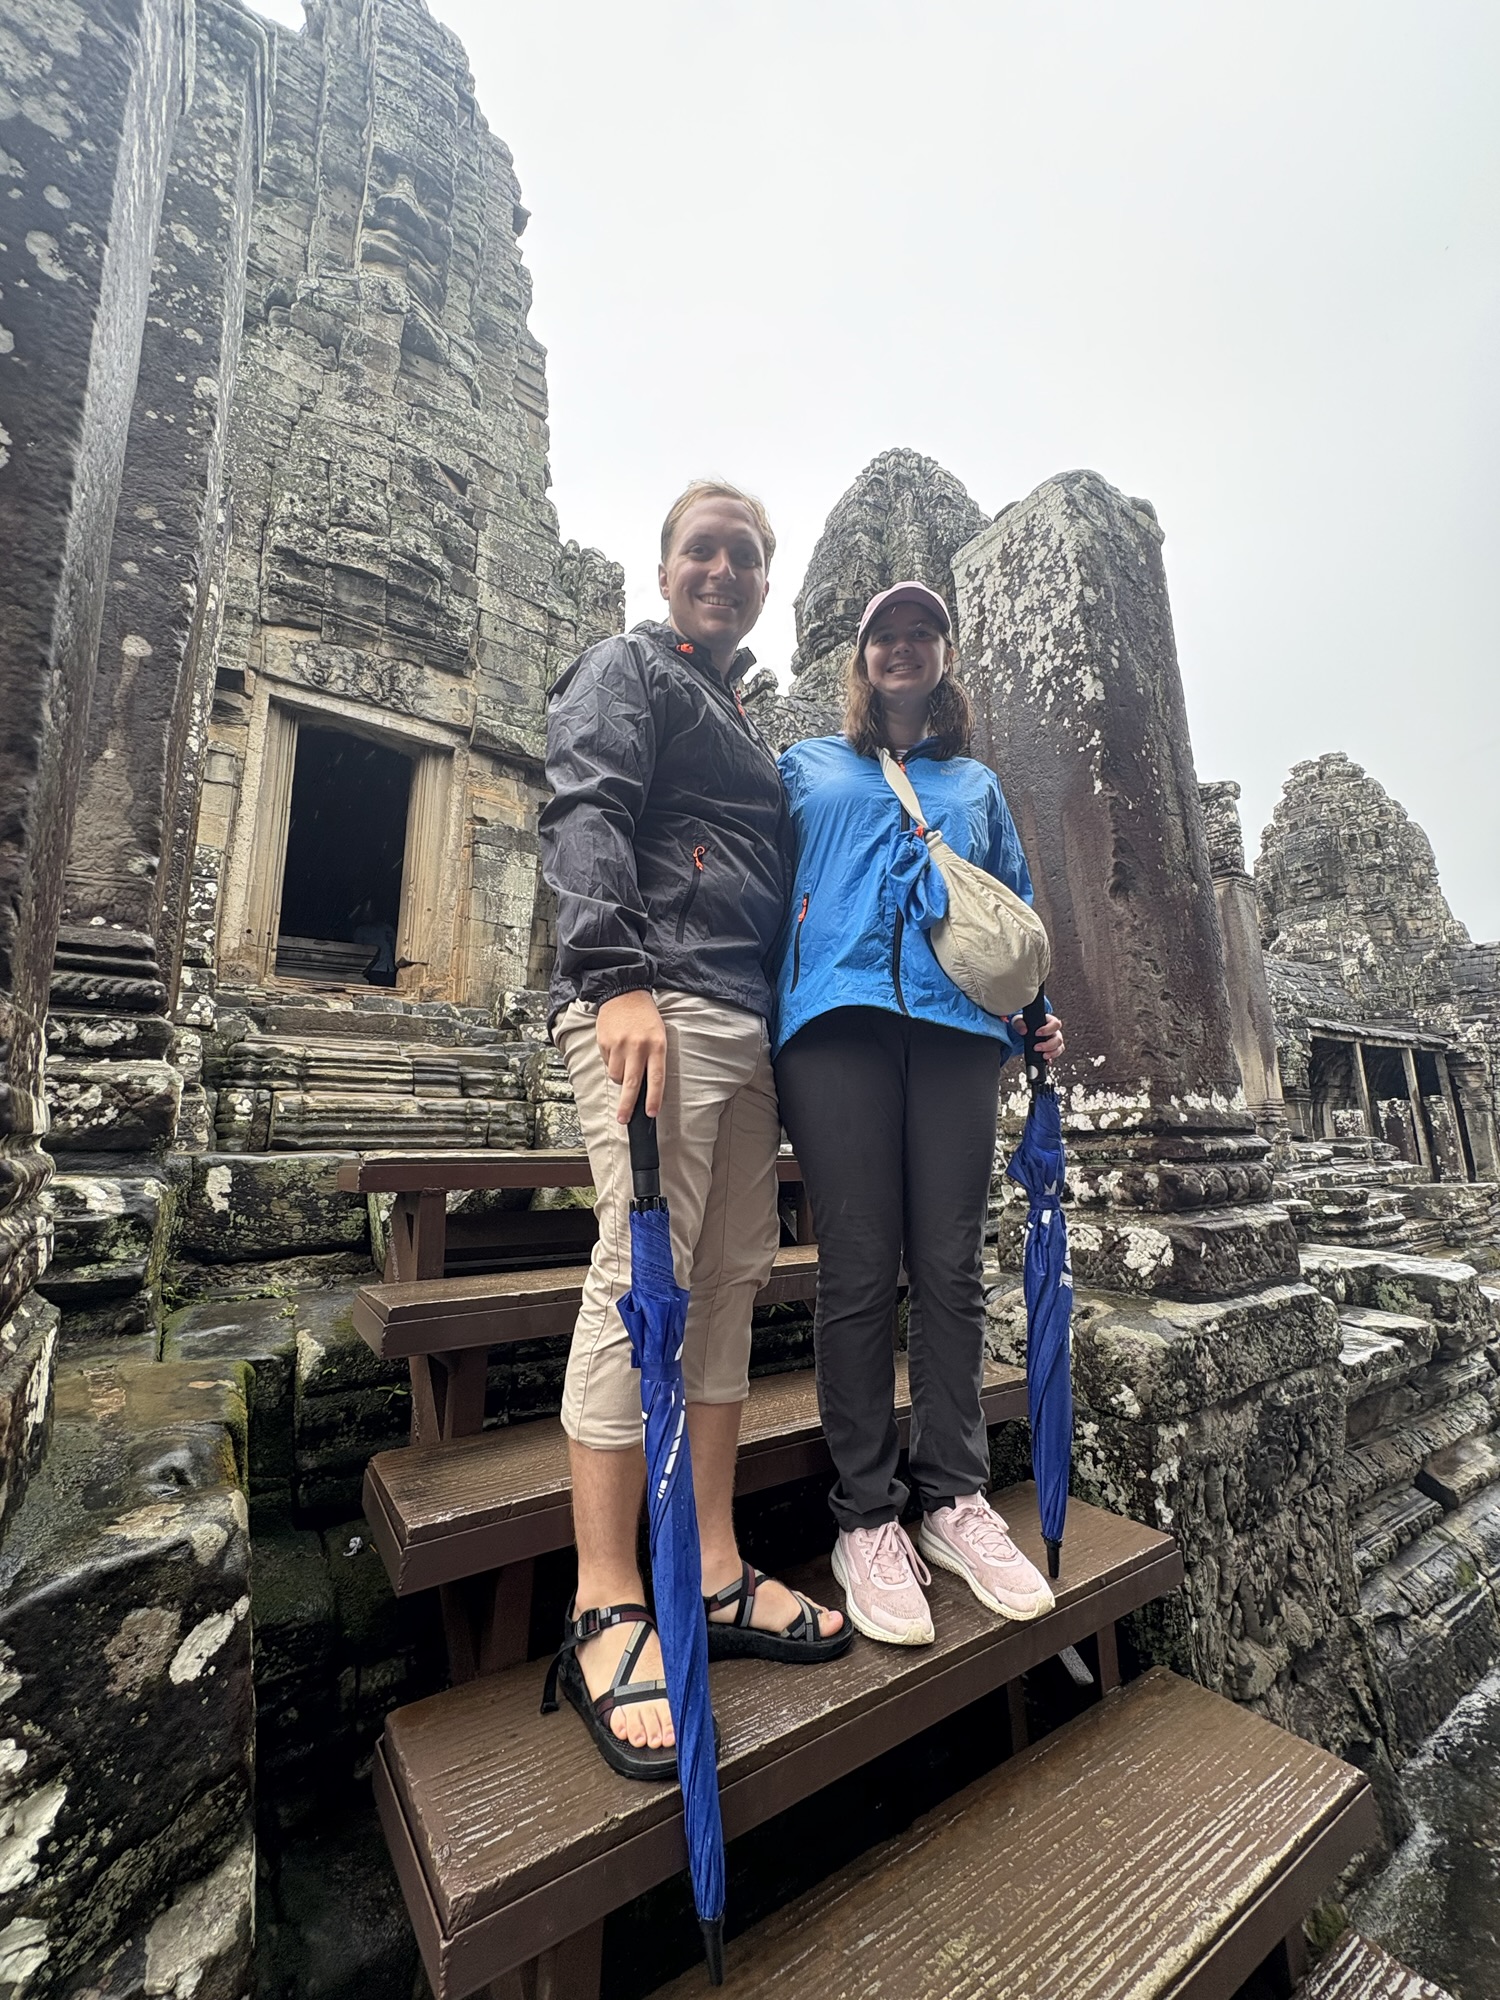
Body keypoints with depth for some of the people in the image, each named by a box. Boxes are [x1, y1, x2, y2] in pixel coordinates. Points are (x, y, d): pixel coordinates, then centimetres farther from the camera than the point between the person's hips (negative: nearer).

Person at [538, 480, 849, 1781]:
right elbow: (584, 815, -8)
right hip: (658, 1005, -8)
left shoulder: (741, 719, 33)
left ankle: (715, 1574, 16)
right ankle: (606, 1614, 2)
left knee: (733, 1278, 5)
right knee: (644, 1274, -12)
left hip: (747, 1020, 8)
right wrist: (618, 976, -24)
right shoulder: (629, 668, 10)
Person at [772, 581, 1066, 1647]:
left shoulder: (977, 781, 28)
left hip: (958, 1019, 3)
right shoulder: (806, 766, 22)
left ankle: (957, 1497, 19)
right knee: (860, 1268, -4)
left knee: (951, 1265, 2)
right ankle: (866, 1516, 11)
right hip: (839, 1015, -2)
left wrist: (1036, 1004, 9)